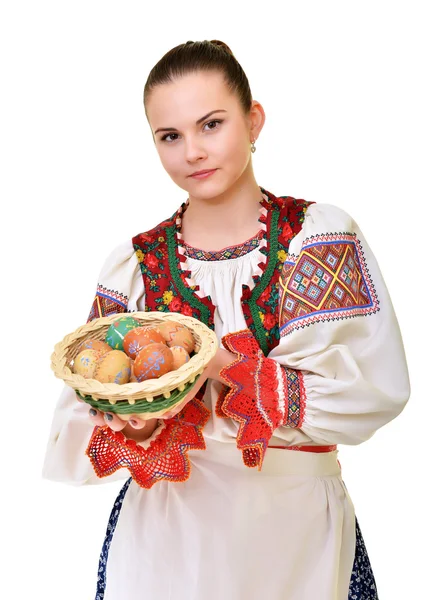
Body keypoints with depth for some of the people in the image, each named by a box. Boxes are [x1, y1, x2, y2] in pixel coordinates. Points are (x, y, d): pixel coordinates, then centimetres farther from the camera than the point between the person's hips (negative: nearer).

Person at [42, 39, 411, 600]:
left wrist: (223, 363, -27)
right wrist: (137, 427, -25)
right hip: (166, 529, 1)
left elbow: (376, 390, -18)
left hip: (295, 519, 0)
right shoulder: (134, 264, -4)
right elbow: (79, 427, -3)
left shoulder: (321, 234, -10)